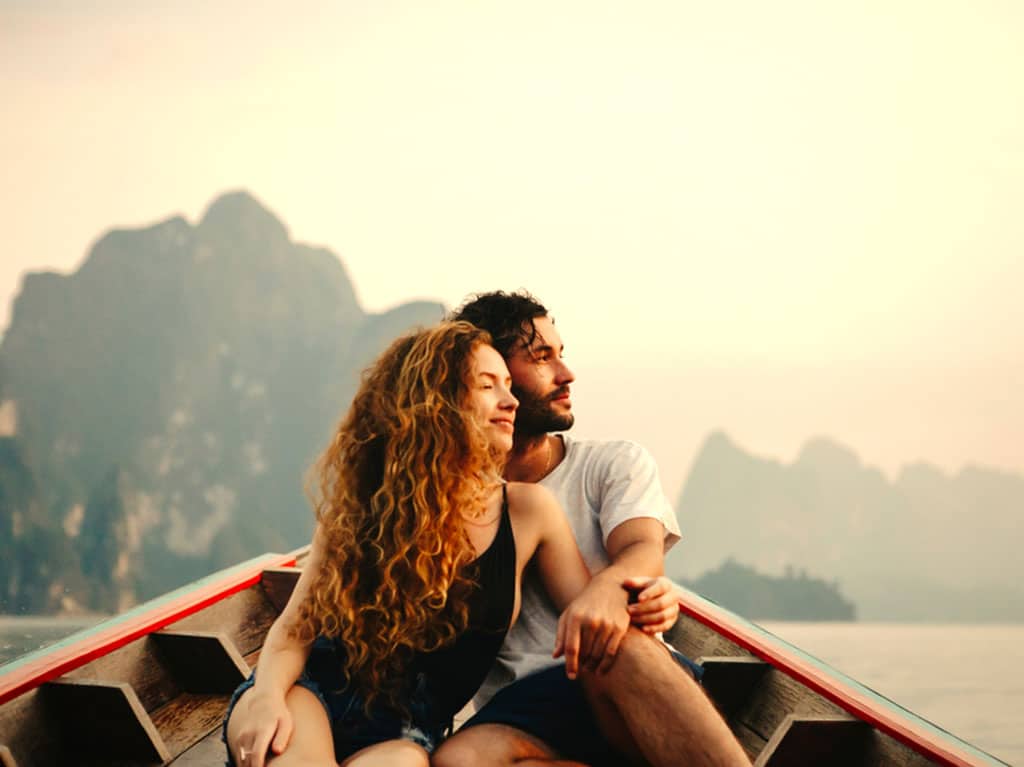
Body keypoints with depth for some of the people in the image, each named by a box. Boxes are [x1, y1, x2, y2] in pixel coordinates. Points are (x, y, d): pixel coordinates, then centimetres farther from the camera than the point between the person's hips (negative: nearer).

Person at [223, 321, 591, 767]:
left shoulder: (528, 511, 3)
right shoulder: (362, 502, 2)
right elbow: (297, 626, 1)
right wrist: (267, 695, -22)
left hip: (405, 730, 1)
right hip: (313, 694, -1)